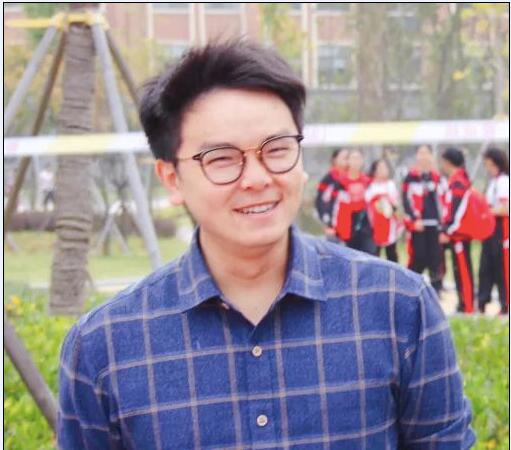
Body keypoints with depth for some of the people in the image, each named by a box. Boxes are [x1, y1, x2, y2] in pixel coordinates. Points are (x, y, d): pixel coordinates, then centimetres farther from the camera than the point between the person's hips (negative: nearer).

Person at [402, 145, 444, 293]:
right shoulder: (411, 176, -3)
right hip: (417, 224, -5)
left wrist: (440, 220, 11)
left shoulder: (436, 177, 13)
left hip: (433, 223, 5)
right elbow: (406, 199, -7)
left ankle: (436, 287, 10)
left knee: (435, 256, 3)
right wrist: (414, 219, -14)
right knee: (418, 258, -7)